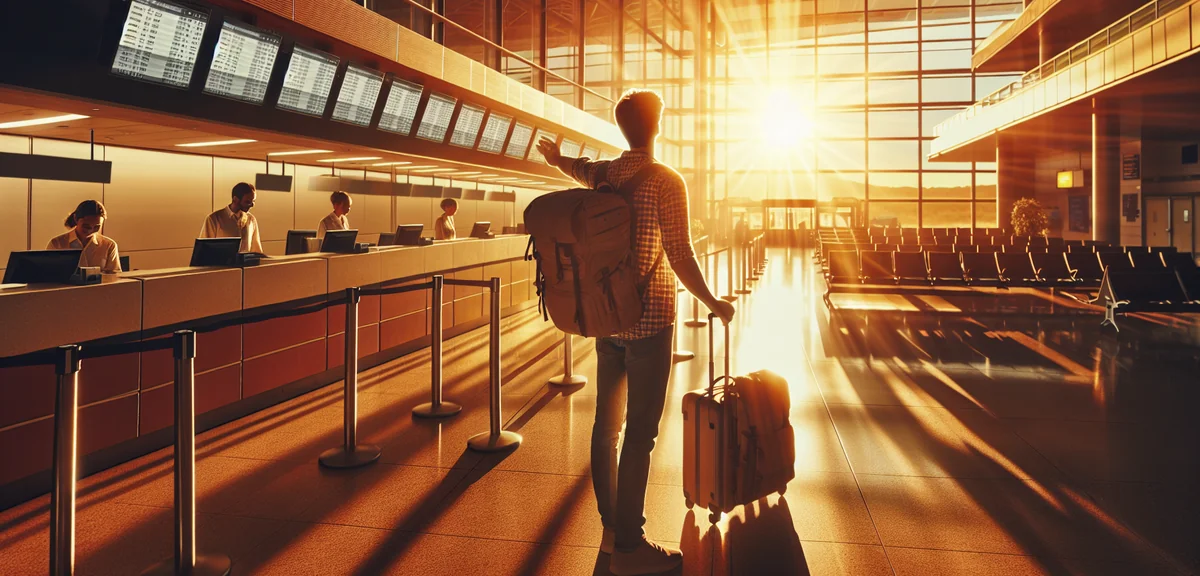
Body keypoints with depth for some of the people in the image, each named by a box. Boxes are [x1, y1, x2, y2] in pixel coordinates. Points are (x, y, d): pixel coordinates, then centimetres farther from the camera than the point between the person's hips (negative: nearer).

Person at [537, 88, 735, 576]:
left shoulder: (604, 174, 7)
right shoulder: (666, 182, -12)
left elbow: (578, 167, 30)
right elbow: (681, 258, -16)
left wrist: (555, 158, 53)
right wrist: (713, 304, -3)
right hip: (649, 321, -7)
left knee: (607, 424, 13)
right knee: (640, 432, -3)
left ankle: (611, 528, 26)